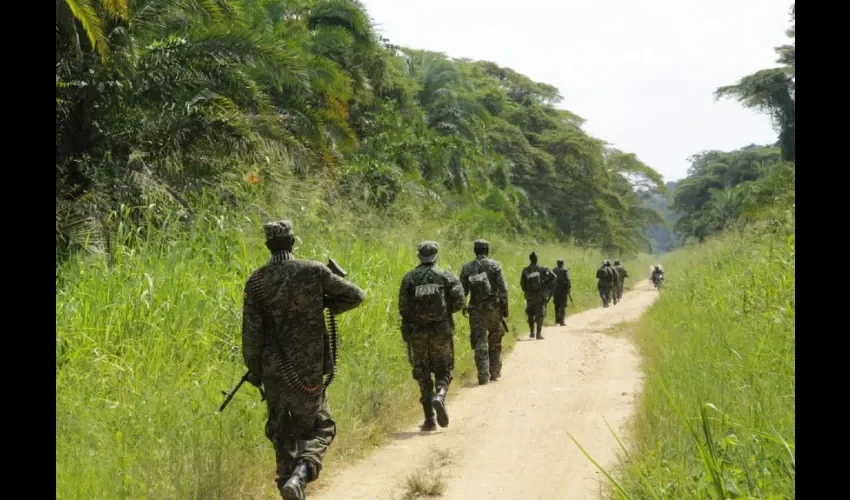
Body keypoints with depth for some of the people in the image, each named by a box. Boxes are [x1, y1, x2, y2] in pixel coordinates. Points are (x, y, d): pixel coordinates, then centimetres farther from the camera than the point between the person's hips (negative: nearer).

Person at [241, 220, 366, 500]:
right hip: (307, 370, -2)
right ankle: (300, 473, -14)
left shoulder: (256, 281, -3)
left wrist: (253, 369, 7)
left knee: (281, 432, 18)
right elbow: (355, 296, 0)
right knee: (319, 427, 11)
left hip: (273, 370, 2)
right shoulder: (313, 271, -8)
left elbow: (250, 331, -4)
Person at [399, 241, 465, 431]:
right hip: (442, 331, -1)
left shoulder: (409, 278, 1)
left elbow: (403, 307, -2)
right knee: (443, 371, 11)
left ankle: (429, 419, 5)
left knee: (423, 375, 9)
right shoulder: (447, 276, -1)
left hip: (417, 332, 1)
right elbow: (458, 302, -8)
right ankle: (440, 396, -20)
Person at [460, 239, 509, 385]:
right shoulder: (494, 265, -4)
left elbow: (463, 290, 3)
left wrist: (462, 306, 16)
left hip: (476, 309, 1)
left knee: (480, 342, 2)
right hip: (493, 307, -1)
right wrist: (505, 308, -1)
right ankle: (495, 373, 18)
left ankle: (483, 376, -7)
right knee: (495, 342, 14)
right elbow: (503, 289, -8)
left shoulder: (467, 267, 2)